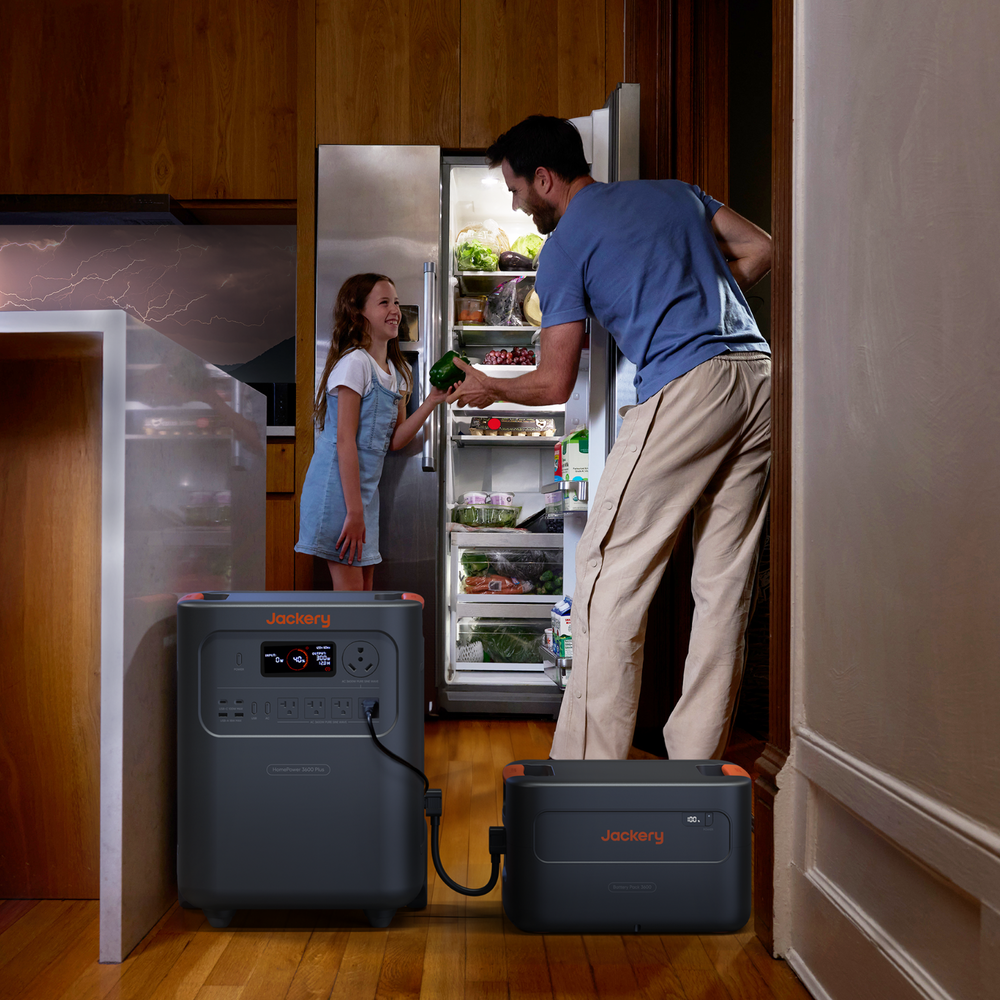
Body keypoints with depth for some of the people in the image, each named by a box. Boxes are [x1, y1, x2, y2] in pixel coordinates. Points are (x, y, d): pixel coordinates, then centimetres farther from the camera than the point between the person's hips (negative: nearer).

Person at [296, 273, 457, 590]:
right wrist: (354, 512, -19)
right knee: (350, 586, -6)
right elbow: (345, 441, -17)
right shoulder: (355, 362, -12)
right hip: (338, 487, -8)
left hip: (365, 488, 8)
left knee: (365, 584, 10)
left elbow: (394, 441, 8)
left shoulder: (396, 372, 13)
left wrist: (432, 400, -1)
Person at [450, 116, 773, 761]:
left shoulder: (563, 250, 5)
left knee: (610, 569, 0)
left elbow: (555, 386, 5)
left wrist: (487, 388, 23)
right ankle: (695, 760, 16)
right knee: (725, 578, 9)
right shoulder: (675, 191, 23)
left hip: (687, 387, -7)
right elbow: (761, 249, 18)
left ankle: (589, 765, 2)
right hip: (759, 373, 7)